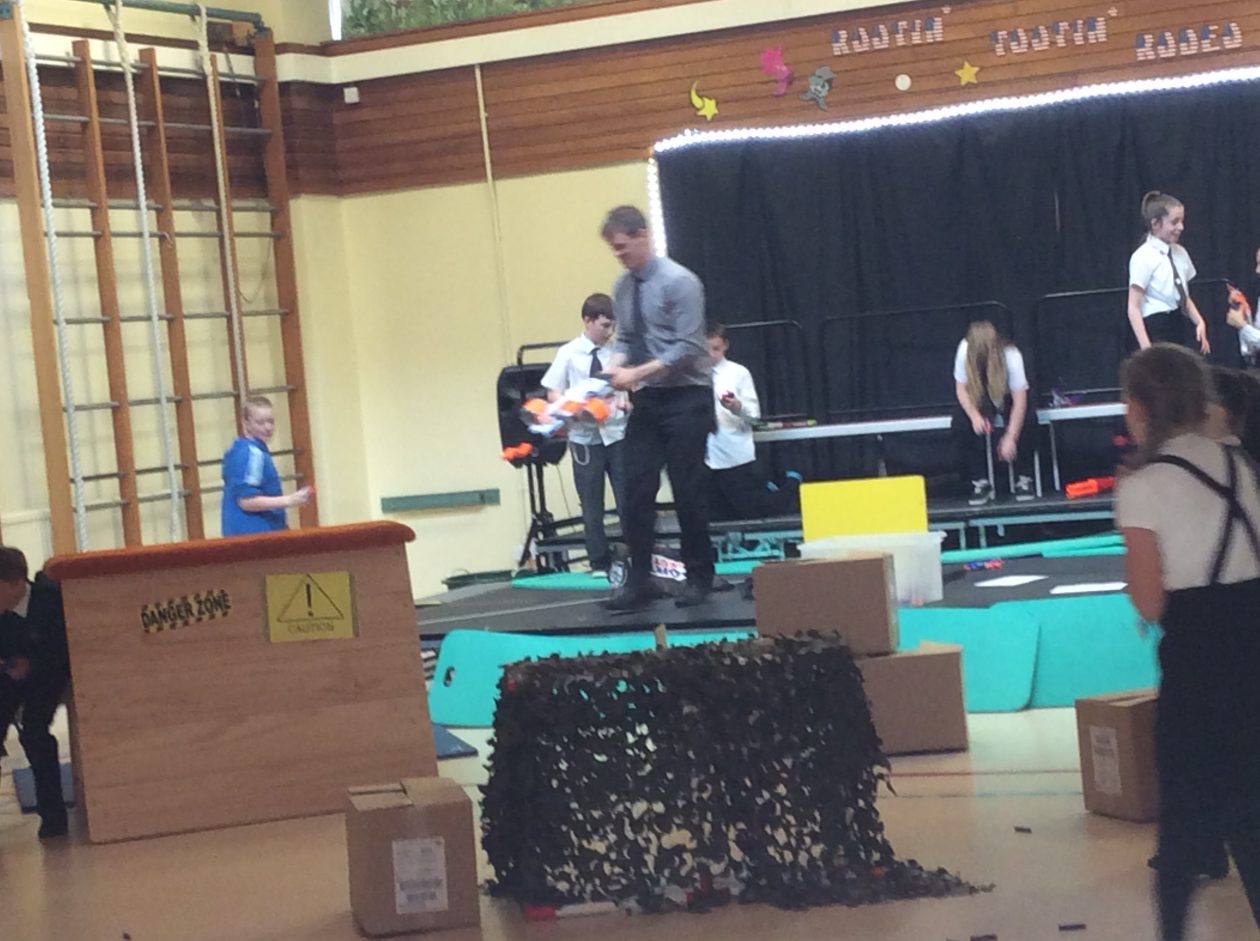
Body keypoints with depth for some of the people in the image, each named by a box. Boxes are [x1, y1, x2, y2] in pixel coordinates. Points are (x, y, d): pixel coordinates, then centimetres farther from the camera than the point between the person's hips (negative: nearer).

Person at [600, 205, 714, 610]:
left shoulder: (678, 282, -14)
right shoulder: (622, 288, 7)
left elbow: (688, 347, -19)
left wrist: (637, 373, -23)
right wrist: (617, 363, -8)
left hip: (685, 397, -6)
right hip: (647, 399, 6)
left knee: (687, 491, -1)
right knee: (636, 490, 1)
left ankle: (698, 578, 12)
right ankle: (638, 582, 5)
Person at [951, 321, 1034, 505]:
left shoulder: (1011, 356, -32)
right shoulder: (964, 351, -26)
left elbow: (1019, 401, -31)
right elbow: (961, 389, -15)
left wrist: (1010, 438, -37)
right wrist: (974, 415, -33)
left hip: (1008, 398, -2)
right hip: (980, 401, 2)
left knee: (1021, 423, -33)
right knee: (961, 422, -27)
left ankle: (1023, 480, -14)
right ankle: (980, 482, -18)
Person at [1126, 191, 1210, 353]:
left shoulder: (1180, 253, 8)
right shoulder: (1144, 257, -13)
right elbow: (1134, 308, -16)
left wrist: (1199, 322, 2)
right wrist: (1146, 347, -22)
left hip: (1177, 327, 7)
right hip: (1155, 330, -7)